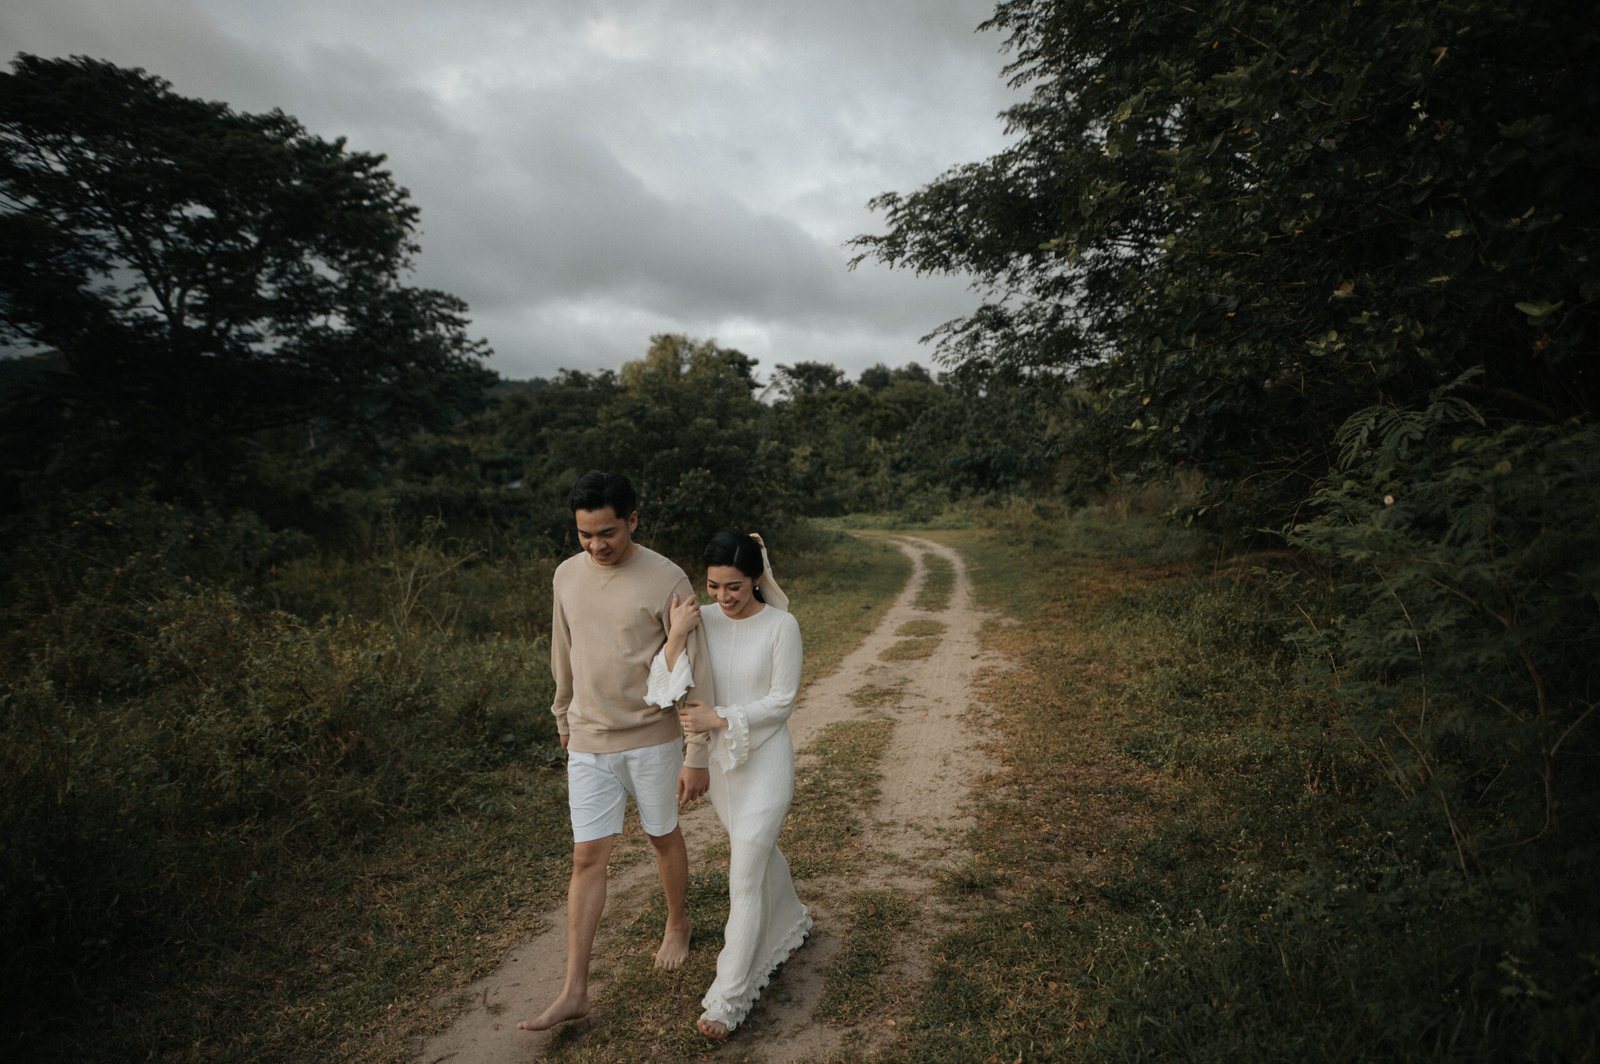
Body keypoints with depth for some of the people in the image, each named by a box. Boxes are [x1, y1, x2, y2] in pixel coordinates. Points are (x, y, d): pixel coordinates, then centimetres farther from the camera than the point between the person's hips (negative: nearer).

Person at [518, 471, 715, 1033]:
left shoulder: (667, 580, -17)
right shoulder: (567, 576, -1)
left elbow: (693, 670, -15)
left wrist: (697, 754, -15)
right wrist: (564, 717, 22)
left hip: (654, 739, -3)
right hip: (589, 744, 3)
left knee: (664, 838, 16)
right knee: (587, 858, 4)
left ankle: (677, 922, 43)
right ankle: (574, 991, 13)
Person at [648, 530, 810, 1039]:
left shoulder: (781, 626, -16)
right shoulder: (702, 621, -6)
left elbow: (782, 702, -14)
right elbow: (668, 691, -12)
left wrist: (719, 718, -20)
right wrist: (676, 638, -26)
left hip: (765, 759, -5)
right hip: (720, 758, 5)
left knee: (744, 876, -3)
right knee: (760, 852, 24)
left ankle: (728, 997, 11)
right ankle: (791, 922, 51)